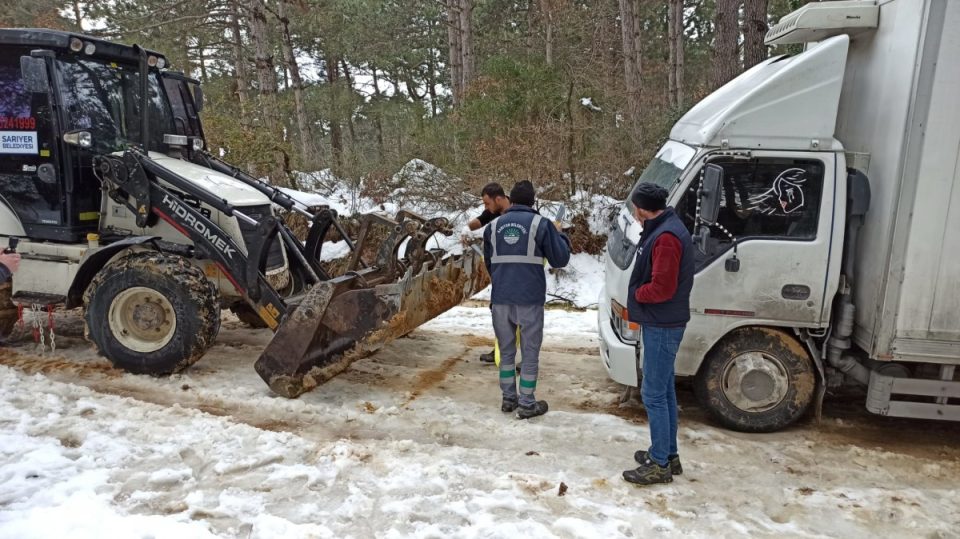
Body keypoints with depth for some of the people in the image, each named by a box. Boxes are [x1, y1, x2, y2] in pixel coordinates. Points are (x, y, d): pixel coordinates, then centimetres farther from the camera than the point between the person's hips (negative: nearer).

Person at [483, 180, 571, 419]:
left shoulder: (494, 225, 9)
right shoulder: (540, 224, -4)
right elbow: (560, 259, -2)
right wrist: (561, 236, 16)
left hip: (501, 299, 4)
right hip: (530, 300, -4)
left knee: (506, 350, 16)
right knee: (530, 353, 6)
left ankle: (508, 399, 23)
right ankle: (527, 403, 10)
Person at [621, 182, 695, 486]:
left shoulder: (666, 237, -21)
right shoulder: (665, 229, 13)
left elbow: (662, 288, -25)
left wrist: (636, 293, -8)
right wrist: (640, 293, 3)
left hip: (662, 326, -11)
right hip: (662, 323, 11)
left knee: (653, 394, -3)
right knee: (664, 391, 17)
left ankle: (660, 464, 6)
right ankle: (668, 454, 28)